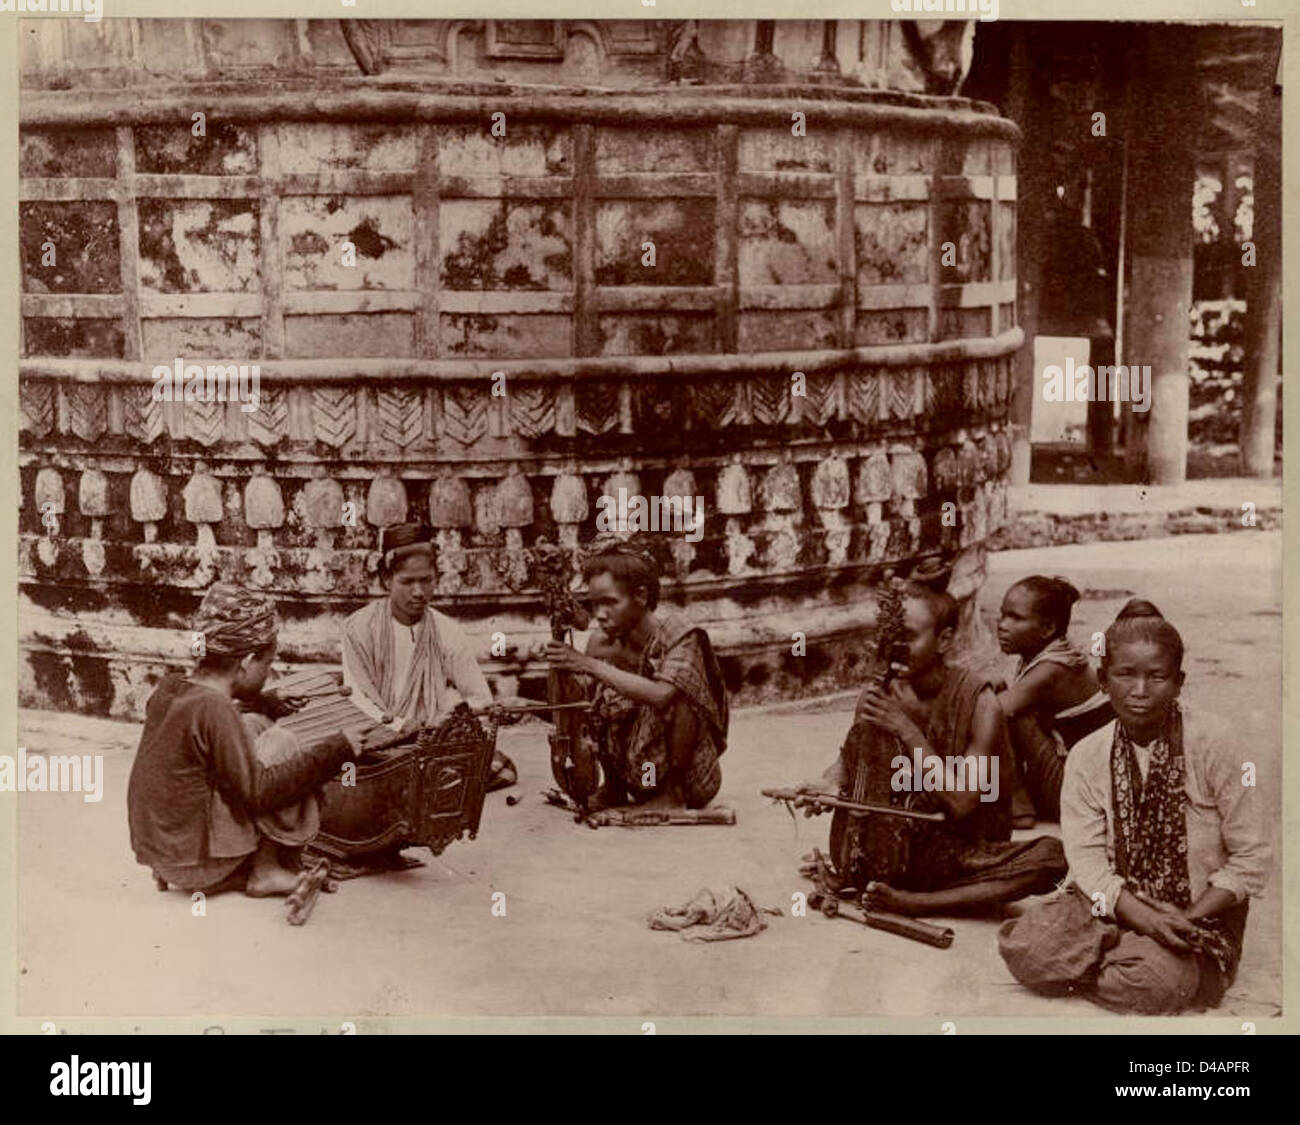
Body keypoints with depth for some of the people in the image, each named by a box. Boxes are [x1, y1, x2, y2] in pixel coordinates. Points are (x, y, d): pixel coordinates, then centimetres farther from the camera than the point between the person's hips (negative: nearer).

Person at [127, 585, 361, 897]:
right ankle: (268, 869, 1)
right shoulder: (214, 710, -21)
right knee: (278, 747, -5)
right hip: (196, 866, -8)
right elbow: (259, 792, -22)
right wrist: (336, 750, -19)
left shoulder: (167, 690, 4)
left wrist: (263, 701, 36)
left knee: (254, 729, 17)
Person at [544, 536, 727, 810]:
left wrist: (592, 666, -39)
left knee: (676, 694, -30)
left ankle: (674, 788, -12)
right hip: (636, 774, 5)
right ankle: (615, 788, 5)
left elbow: (661, 695, -39)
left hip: (689, 775, -5)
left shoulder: (680, 634, -21)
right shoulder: (603, 643, -7)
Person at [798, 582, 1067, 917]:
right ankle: (871, 880, -24)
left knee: (1051, 856, -30)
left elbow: (961, 803, -17)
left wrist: (907, 729, -21)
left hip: (954, 857, -1)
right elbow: (848, 759, 11)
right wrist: (829, 783, -13)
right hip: (888, 850, 1)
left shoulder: (980, 704, -12)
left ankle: (909, 901, -28)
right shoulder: (880, 693, -3)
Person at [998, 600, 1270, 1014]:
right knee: (1023, 947, -23)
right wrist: (1141, 915, -26)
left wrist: (1188, 919, -18)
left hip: (1198, 912, -2)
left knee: (1159, 982, -35)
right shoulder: (1086, 757, -2)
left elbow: (1250, 859, -8)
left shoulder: (1214, 744, -11)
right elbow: (1087, 859, -9)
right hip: (1115, 904, 3)